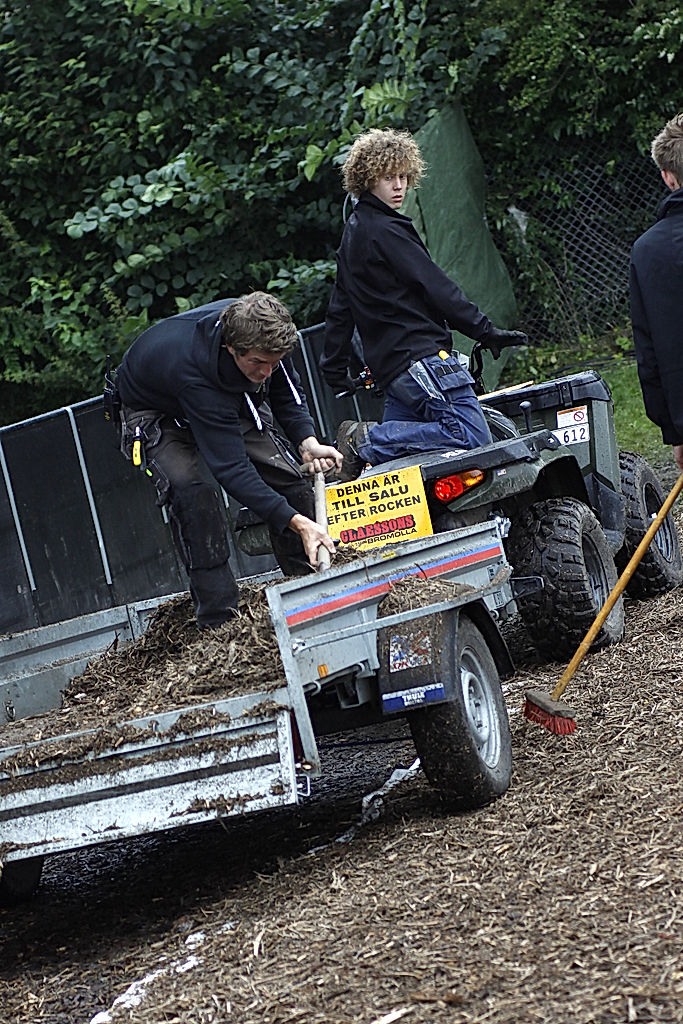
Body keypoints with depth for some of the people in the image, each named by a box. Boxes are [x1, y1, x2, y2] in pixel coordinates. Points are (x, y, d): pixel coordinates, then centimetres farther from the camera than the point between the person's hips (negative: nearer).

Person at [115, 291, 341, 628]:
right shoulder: (191, 369, -44)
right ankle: (219, 621, -26)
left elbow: (285, 392, -3)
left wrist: (308, 442, -20)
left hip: (228, 401, 6)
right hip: (156, 415, -6)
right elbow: (231, 467, -44)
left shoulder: (261, 332, -26)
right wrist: (297, 523, -48)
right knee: (192, 489, -32)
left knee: (289, 477, -9)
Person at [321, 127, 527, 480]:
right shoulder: (384, 230, -9)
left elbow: (339, 309, 26)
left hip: (389, 366, 10)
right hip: (421, 356, -10)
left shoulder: (354, 231, 20)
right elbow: (435, 287, -13)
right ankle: (365, 441, -16)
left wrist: (335, 371, 31)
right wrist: (485, 331, -9)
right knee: (470, 436, -18)